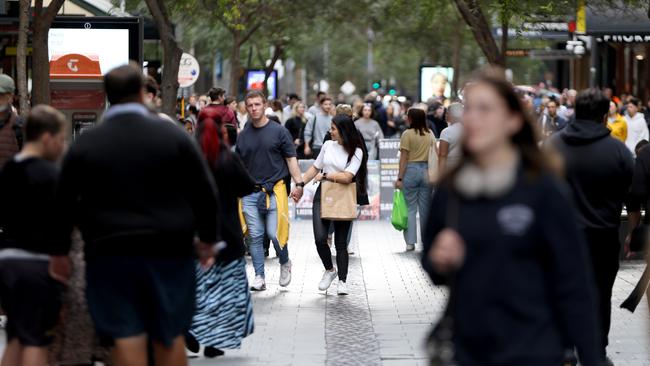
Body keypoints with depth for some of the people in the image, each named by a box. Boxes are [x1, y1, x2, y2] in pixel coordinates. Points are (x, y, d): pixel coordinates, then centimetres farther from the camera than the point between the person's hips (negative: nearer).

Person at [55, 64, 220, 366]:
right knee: (170, 337, 9)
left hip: (110, 254, 0)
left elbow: (64, 203, 4)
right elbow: (205, 193, 1)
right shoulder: (174, 137, -1)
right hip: (168, 251, 0)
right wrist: (208, 238, 14)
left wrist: (60, 251, 15)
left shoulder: (84, 145, 1)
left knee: (127, 339, 0)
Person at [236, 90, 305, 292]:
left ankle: (285, 264, 18)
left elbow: (291, 159, 1)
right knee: (255, 236, 1)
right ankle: (259, 277, 8)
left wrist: (299, 184, -8)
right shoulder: (243, 136, 11)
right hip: (250, 192, 3)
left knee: (274, 233, -9)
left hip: (274, 190, -3)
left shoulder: (279, 131, 2)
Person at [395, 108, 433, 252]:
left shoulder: (408, 134, -9)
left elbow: (404, 158, -11)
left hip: (411, 170, -4)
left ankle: (410, 242, -3)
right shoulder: (430, 134, 6)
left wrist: (400, 178, -9)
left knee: (410, 208, 1)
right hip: (427, 170, 4)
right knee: (425, 208, 10)